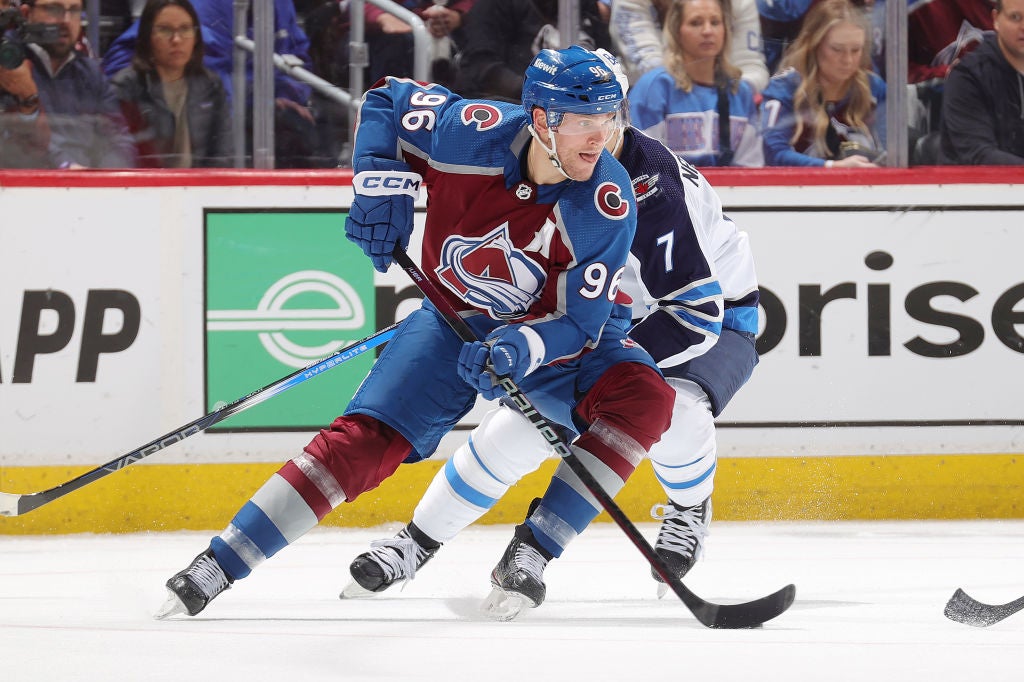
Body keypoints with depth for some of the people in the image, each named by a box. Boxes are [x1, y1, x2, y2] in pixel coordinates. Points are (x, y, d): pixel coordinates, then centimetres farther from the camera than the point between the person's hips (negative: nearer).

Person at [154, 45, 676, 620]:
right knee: (367, 440, -15)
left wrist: (522, 348, -45)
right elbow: (387, 103, -5)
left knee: (644, 398, -27)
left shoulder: (608, 204, -28)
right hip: (456, 318, 0)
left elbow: (579, 320, -25)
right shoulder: (472, 132, -26)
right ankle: (216, 568, -12)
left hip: (554, 326, 0)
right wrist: (383, 189, -18)